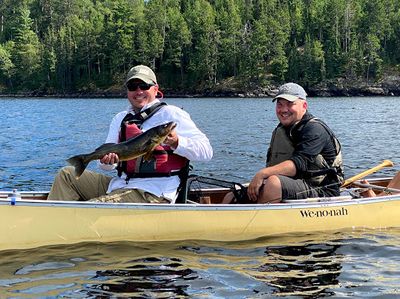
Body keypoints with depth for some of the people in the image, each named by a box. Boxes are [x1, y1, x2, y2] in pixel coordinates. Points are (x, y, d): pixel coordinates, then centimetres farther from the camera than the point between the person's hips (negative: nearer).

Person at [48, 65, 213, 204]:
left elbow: (206, 151, -12)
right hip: (119, 183, 8)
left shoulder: (171, 114, -4)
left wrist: (176, 142, -30)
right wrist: (107, 160, -11)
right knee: (67, 174, 3)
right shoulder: (120, 119, 16)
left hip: (152, 193, -8)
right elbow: (108, 164, 14)